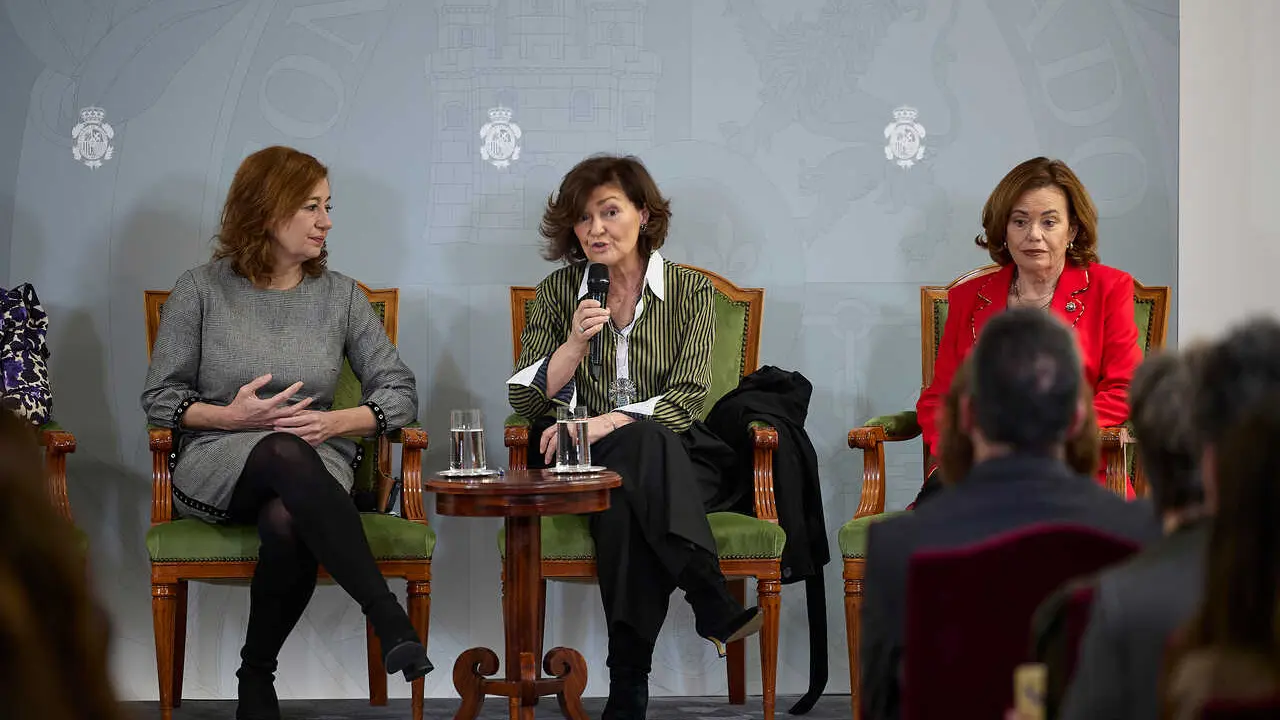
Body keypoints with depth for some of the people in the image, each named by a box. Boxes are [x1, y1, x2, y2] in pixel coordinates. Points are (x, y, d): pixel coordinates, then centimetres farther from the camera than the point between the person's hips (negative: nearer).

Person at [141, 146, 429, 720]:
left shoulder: (341, 296, 11)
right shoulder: (201, 291, 5)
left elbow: (400, 393, 9)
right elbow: (159, 399, 7)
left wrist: (336, 422, -10)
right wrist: (230, 417, -11)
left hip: (314, 466, 2)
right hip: (214, 468, -1)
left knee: (287, 525, -38)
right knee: (286, 452, -39)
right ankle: (390, 621, -45)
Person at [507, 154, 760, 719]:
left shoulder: (690, 291, 6)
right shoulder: (558, 292, 10)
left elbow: (686, 399, -6)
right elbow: (526, 402, 3)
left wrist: (603, 424, -20)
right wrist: (576, 343, -14)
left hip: (670, 457, 0)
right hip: (579, 461, 0)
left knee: (624, 499, -38)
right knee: (642, 444, -36)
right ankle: (715, 606, -45)